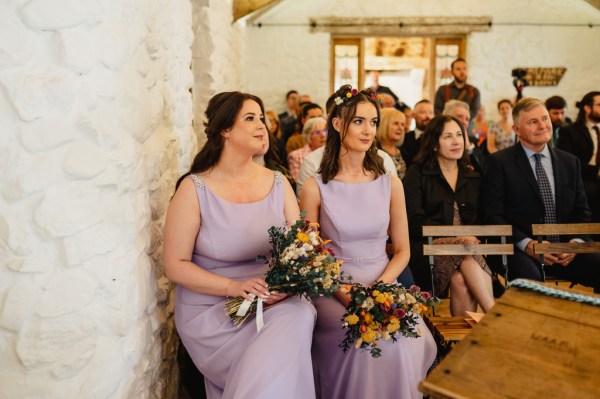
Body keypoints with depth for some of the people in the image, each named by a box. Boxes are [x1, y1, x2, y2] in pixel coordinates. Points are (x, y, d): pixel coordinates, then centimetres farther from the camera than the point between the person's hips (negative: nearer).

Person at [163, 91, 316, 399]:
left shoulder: (278, 184, 4)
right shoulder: (194, 189, -7)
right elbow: (175, 265, -8)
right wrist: (234, 287, -19)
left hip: (275, 301, 4)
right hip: (210, 309, -4)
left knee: (299, 317, -25)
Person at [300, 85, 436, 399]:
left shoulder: (390, 184, 6)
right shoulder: (316, 188, -2)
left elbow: (402, 250, 8)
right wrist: (346, 294, -14)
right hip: (333, 292, -2)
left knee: (411, 338, -25)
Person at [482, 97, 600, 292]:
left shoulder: (570, 162, 15)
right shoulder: (499, 162, 0)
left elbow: (581, 211, 15)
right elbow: (493, 215, -6)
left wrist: (576, 242, -5)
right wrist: (526, 244, -17)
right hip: (519, 250, -5)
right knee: (529, 277, -36)